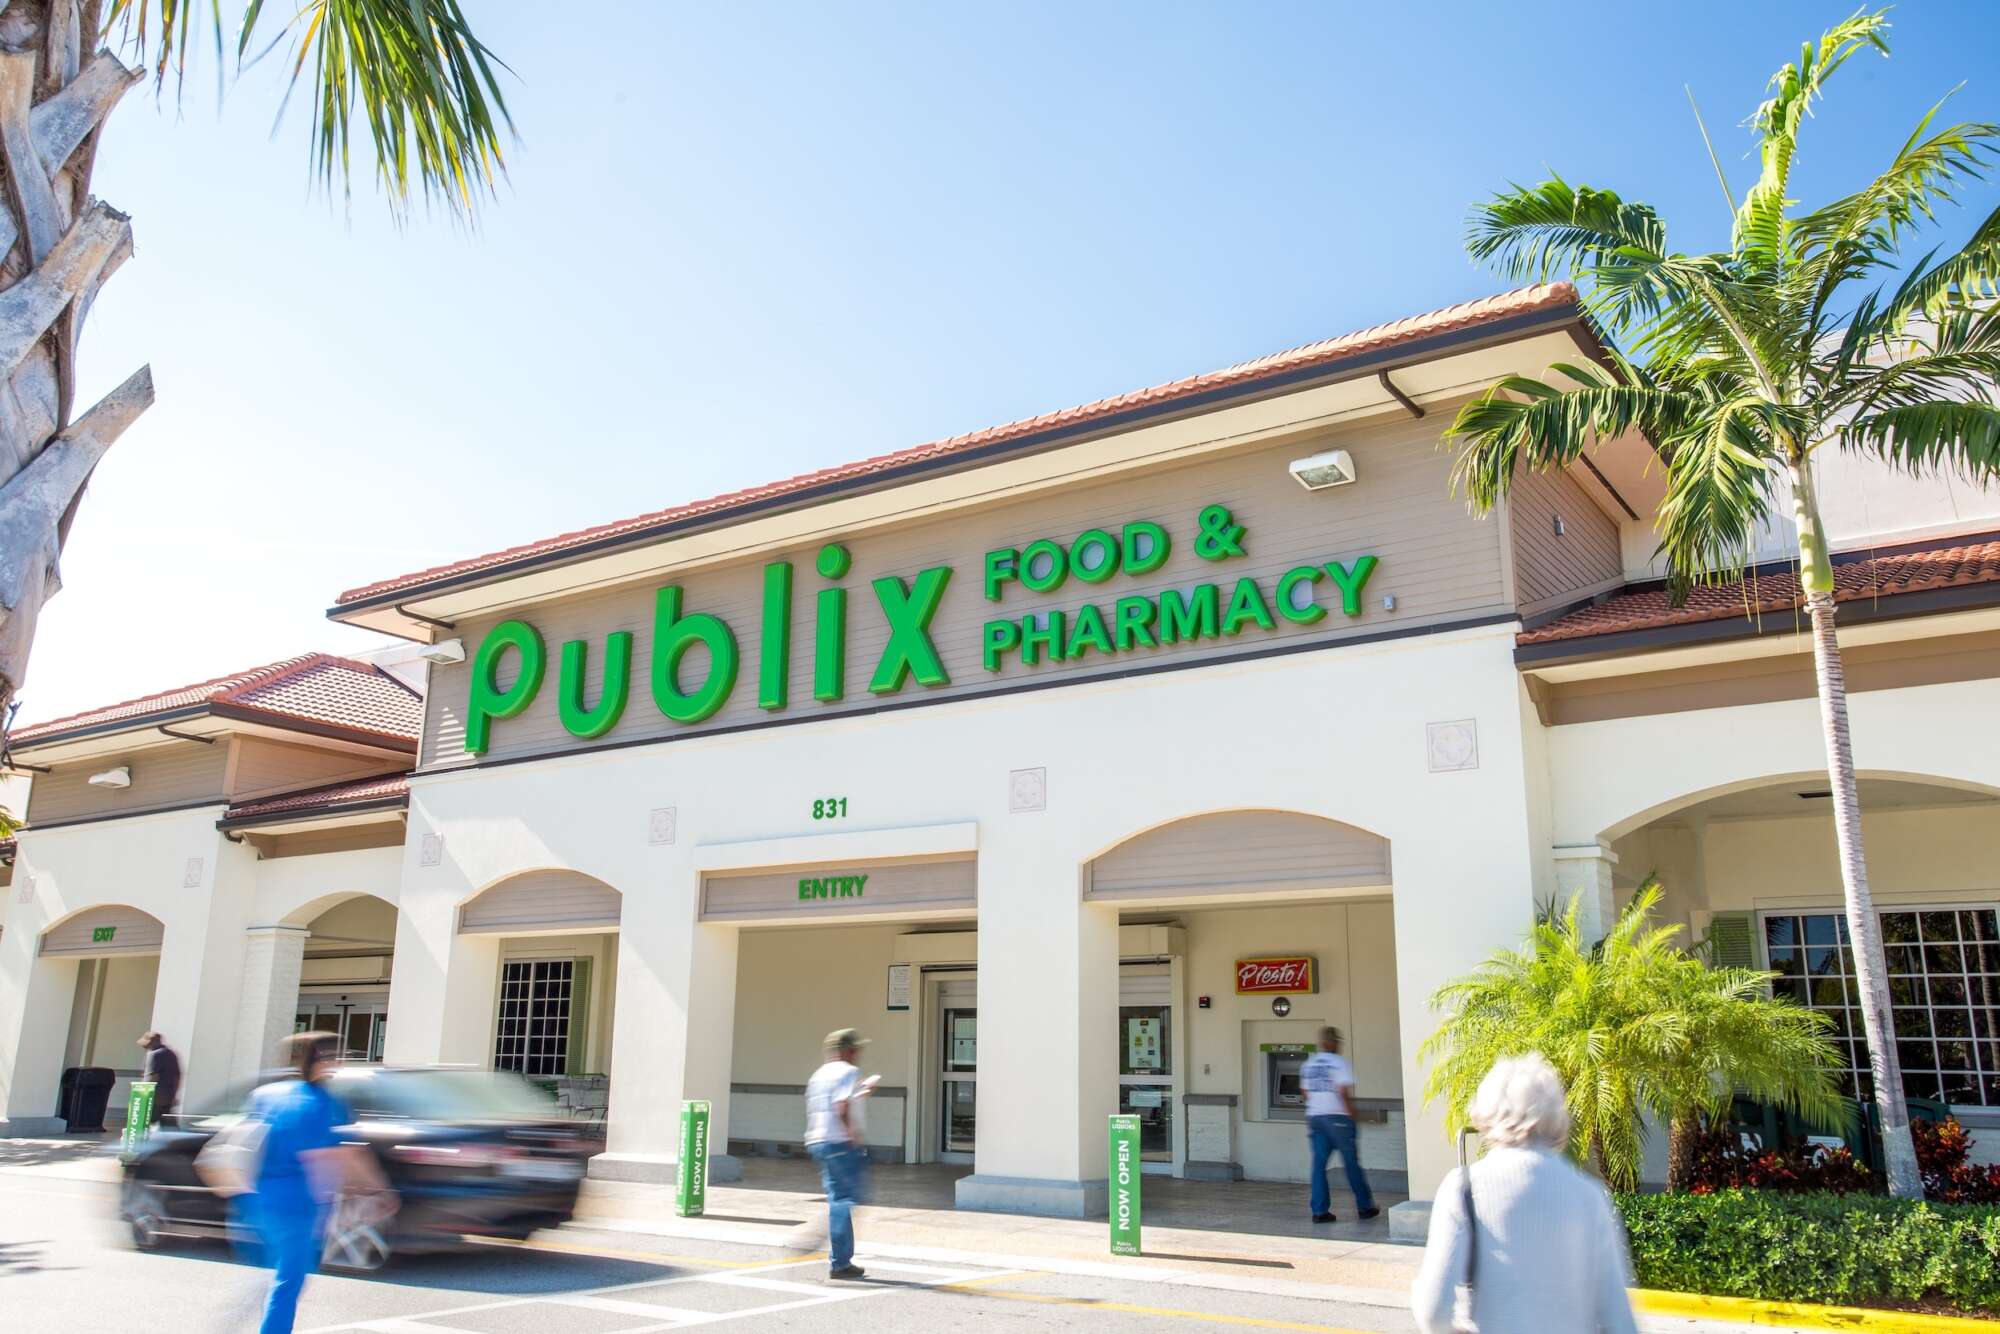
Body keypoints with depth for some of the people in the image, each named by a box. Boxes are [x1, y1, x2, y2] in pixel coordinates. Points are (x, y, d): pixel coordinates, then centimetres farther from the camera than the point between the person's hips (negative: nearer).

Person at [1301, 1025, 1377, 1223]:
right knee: (1351, 1163, 6)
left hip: (1314, 1117, 5)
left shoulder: (1308, 1064, 10)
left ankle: (1319, 1211, -1)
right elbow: (1344, 1093, -14)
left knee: (1319, 1163, 4)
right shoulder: (1339, 1062, -8)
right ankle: (1364, 1207, 15)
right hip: (1337, 1116, -5)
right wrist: (1352, 1114, -7)